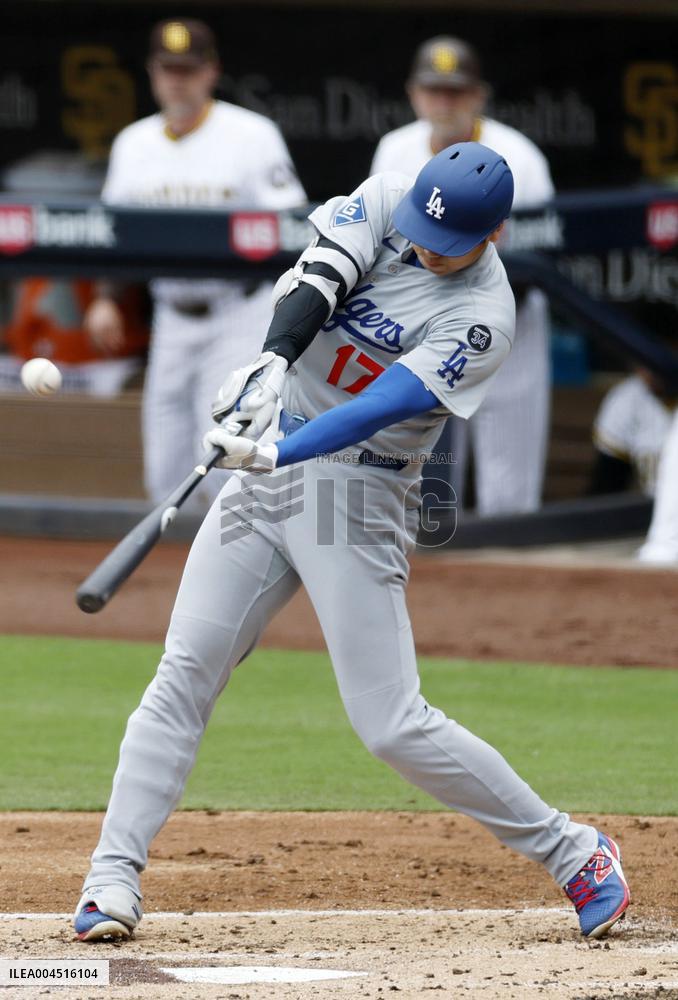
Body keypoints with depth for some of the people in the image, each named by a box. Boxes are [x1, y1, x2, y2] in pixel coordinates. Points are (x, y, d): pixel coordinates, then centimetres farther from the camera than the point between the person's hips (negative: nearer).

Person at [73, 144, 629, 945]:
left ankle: (570, 851, 6)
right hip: (267, 465, 5)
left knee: (392, 725, -7)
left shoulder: (482, 318, -16)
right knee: (183, 676, -3)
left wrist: (278, 451, -39)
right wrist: (274, 360, -35)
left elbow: (385, 406, -26)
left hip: (357, 493, -5)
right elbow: (317, 276, -16)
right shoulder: (389, 200, -1)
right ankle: (113, 876, -2)